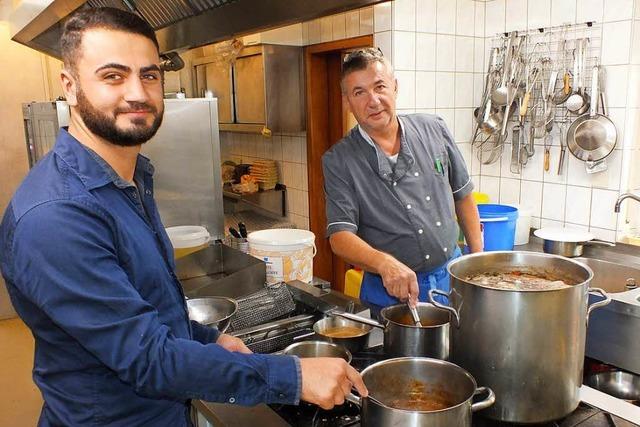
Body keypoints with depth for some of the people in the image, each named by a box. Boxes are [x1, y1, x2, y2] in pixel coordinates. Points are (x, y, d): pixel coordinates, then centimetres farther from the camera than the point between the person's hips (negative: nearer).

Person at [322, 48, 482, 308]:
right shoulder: (338, 161, -12)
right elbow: (340, 236, -19)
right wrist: (385, 263, -38)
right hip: (390, 290, -3)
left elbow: (463, 196, 9)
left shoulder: (434, 130, -1)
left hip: (452, 277, 4)